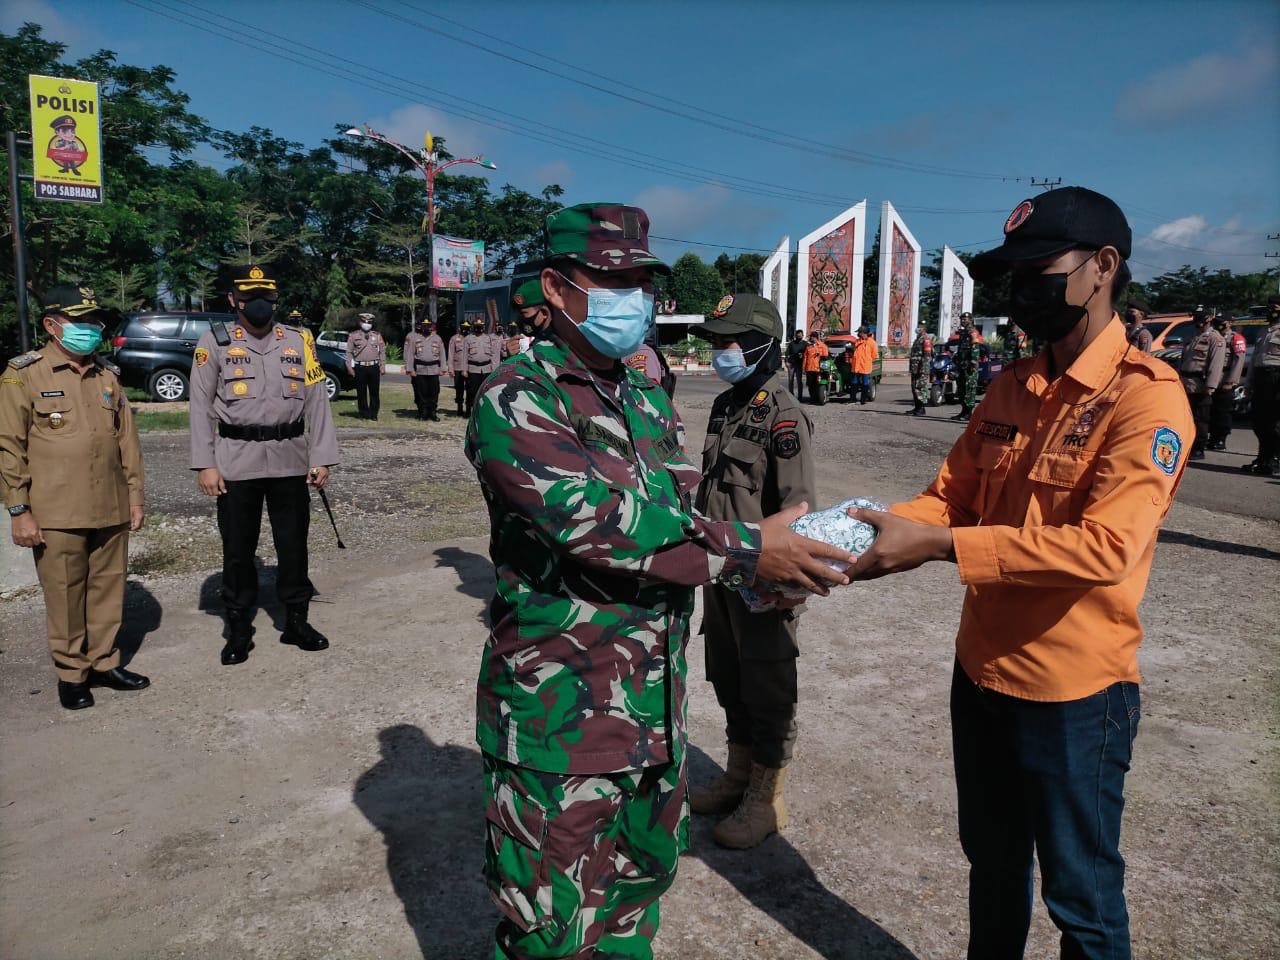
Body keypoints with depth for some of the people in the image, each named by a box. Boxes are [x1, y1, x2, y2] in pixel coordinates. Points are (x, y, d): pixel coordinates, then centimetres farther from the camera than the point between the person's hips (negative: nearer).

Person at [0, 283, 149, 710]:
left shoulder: (108, 375, 11)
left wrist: (135, 494, 11)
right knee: (65, 596, 4)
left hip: (112, 511, 5)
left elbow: (127, 438, 14)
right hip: (56, 515, -4)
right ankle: (71, 674, 19)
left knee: (108, 590, 11)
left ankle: (104, 662, 26)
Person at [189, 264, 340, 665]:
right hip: (236, 463, -1)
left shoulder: (299, 341, 6)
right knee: (237, 549, 7)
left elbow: (317, 402, 4)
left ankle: (296, 621, 24)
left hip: (290, 462, 2)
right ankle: (239, 629, 20)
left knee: (293, 544, 9)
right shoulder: (215, 342, 2)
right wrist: (205, 464, -6)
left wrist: (321, 458, -1)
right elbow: (201, 407, 0)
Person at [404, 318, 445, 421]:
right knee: (421, 393, 2)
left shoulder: (437, 338, 12)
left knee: (434, 393, 1)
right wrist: (410, 369, -5)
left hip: (434, 370, 2)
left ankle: (432, 413, 10)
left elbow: (442, 354, 13)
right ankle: (423, 413, 12)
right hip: (419, 370, -2)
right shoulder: (412, 337, 5)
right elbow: (409, 354, 1)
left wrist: (442, 368, 6)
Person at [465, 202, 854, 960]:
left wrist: (765, 570, 0)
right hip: (560, 718, -7)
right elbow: (596, 521, -28)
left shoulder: (649, 401, 11)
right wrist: (744, 551, -24)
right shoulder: (518, 401, -15)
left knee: (642, 877, 24)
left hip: (656, 709, 7)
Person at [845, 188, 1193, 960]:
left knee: (1082, 895, 15)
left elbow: (1105, 546, -28)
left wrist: (938, 547, -32)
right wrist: (869, 532, -17)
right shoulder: (1010, 391, 5)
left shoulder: (1147, 396, -17)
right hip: (982, 673, 7)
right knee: (992, 865, 26)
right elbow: (950, 496, 2)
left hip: (1074, 692, -6)